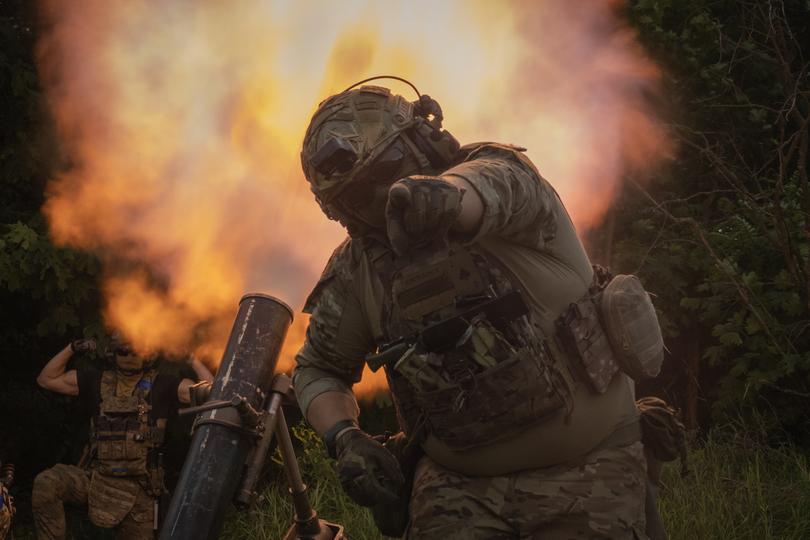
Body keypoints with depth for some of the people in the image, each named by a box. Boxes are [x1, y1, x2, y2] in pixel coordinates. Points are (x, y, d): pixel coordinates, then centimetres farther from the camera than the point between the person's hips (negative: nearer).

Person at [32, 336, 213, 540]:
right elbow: (46, 379, 13)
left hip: (137, 490, -1)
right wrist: (71, 349, 4)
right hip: (96, 478, 1)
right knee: (47, 483, -25)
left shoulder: (161, 385, 2)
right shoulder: (97, 381, 9)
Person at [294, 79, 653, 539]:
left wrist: (446, 194, -63)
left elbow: (488, 189, -39)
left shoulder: (499, 173, -13)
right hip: (461, 483, 3)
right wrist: (346, 439, -7)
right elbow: (318, 369, 13)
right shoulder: (357, 269, -1)